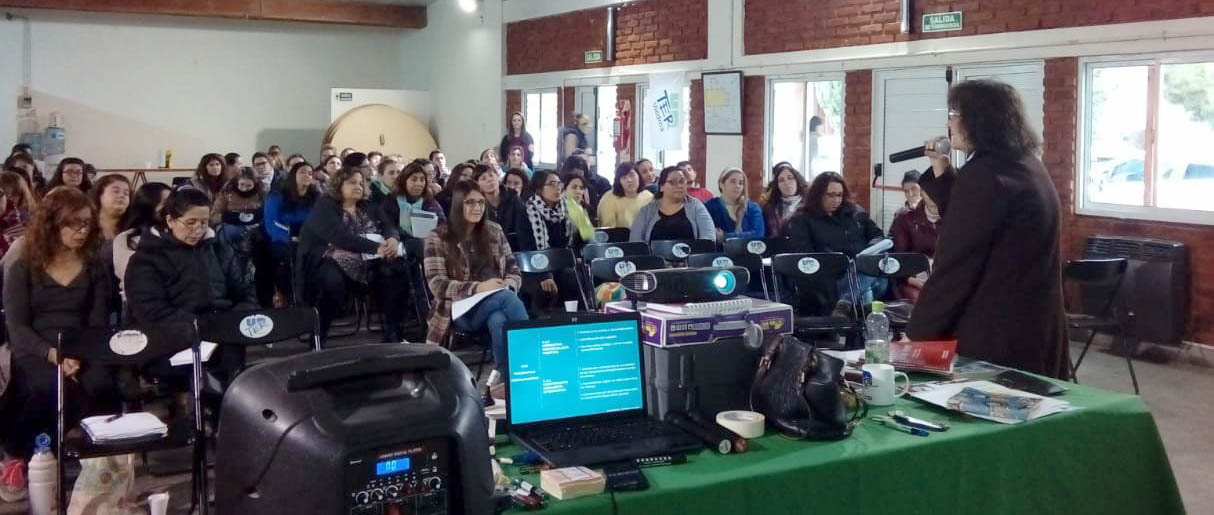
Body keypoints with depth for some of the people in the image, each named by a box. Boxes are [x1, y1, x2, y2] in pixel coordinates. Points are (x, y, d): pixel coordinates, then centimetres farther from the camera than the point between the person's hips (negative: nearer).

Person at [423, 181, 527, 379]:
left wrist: (507, 287, -10)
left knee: (499, 322, -37)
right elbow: (437, 285, -8)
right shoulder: (438, 238, 0)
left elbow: (514, 271, 15)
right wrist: (477, 288, -23)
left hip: (497, 301, 3)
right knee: (507, 298, -34)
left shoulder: (494, 231, 13)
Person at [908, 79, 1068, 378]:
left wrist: (917, 335, -14)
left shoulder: (984, 174, -18)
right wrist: (942, 170, 16)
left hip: (994, 335, -10)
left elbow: (955, 264, -19)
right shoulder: (1026, 166, 12)